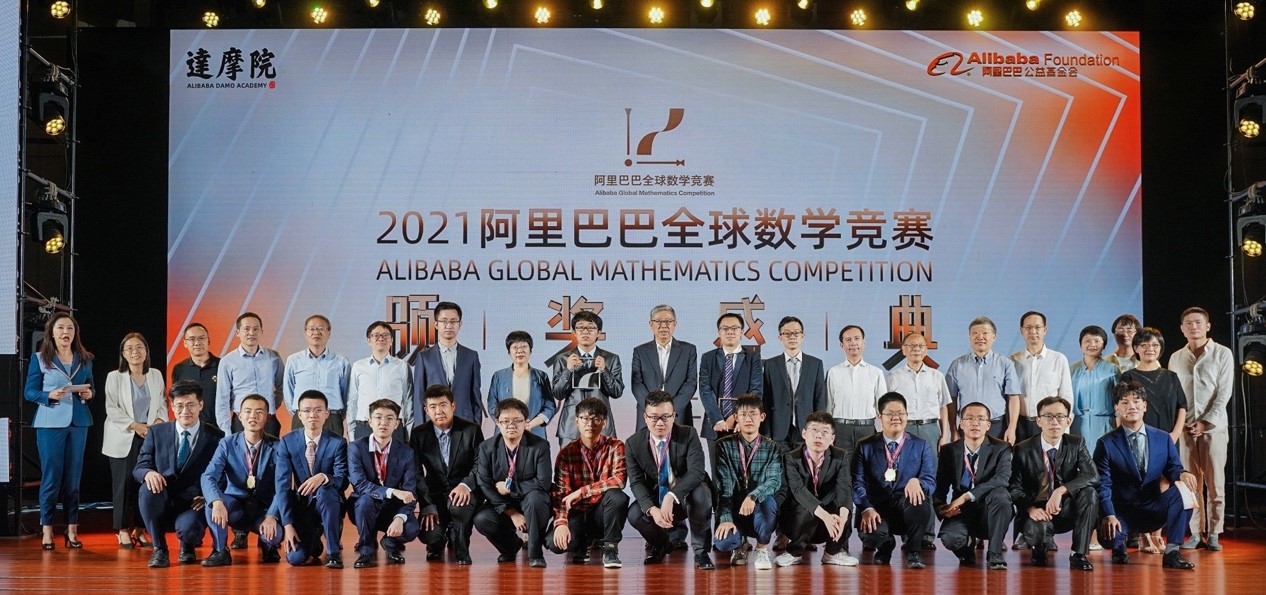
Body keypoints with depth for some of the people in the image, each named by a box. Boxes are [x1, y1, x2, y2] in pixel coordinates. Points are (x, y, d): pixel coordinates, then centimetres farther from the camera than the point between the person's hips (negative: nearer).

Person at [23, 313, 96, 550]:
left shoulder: (85, 359, 10)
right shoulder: (39, 359, 1)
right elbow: (29, 392, -1)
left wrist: (89, 394, -7)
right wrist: (49, 395, -19)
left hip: (78, 422, 3)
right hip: (50, 423, -3)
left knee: (73, 476, 6)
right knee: (51, 476, -2)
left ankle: (72, 529, 10)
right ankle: (46, 529, 4)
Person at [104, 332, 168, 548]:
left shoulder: (156, 375, 10)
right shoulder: (114, 377, 0)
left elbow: (162, 404, 11)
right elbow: (112, 409, -5)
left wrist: (159, 421, -8)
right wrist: (135, 425, -13)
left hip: (150, 437, 3)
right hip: (123, 439, -2)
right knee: (125, 483, -4)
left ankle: (139, 530, 5)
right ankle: (124, 532, 3)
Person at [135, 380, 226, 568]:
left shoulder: (215, 437, 1)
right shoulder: (157, 432, 6)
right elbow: (139, 467, 4)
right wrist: (148, 473, -21)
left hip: (194, 505, -2)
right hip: (162, 505, 2)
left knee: (187, 527, -35)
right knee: (148, 487, -31)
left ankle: (187, 547, 8)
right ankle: (159, 549, -11)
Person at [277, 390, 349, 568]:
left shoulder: (337, 443, -9)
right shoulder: (287, 442, -5)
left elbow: (343, 480, -16)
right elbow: (283, 484, -9)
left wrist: (323, 477, -40)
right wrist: (288, 524, -17)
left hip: (329, 505, -1)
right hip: (301, 506, 2)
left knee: (325, 491, -37)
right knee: (295, 558, -19)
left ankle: (334, 551, -20)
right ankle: (313, 542, 21)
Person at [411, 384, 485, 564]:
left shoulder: (472, 430, -5)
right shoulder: (419, 434, -1)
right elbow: (416, 474, -4)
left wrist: (466, 485, -28)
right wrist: (427, 506, -16)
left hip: (464, 491, -2)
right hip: (435, 493, 2)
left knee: (458, 506, -37)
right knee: (428, 534, -23)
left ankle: (461, 549, -6)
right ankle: (437, 543, 19)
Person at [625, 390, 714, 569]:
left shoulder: (688, 435, -15)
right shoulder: (633, 443, -8)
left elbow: (697, 472, -27)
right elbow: (636, 482, -13)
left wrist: (671, 496, -42)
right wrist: (652, 509, -33)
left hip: (685, 498, -2)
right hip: (655, 499, 2)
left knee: (701, 492, -36)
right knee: (635, 515, -28)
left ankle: (701, 551, -17)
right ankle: (661, 542, 8)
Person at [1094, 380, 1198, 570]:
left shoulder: (1163, 439, 6)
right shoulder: (1106, 444, -4)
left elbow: (1172, 469, 3)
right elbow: (1103, 485, -10)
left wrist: (1182, 474, -23)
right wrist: (1109, 515, -25)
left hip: (1153, 509, 2)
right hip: (1122, 510, -2)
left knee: (1181, 490, -26)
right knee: (1108, 536, -32)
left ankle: (1172, 552, -19)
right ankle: (1119, 546, 11)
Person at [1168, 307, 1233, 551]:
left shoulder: (1223, 354, 2)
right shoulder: (1176, 358, 11)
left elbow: (1224, 393, -4)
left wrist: (1206, 422, -11)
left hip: (1213, 426, -3)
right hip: (1185, 428, 3)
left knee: (1215, 483, -2)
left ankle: (1213, 534, 4)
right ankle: (1195, 533, 7)